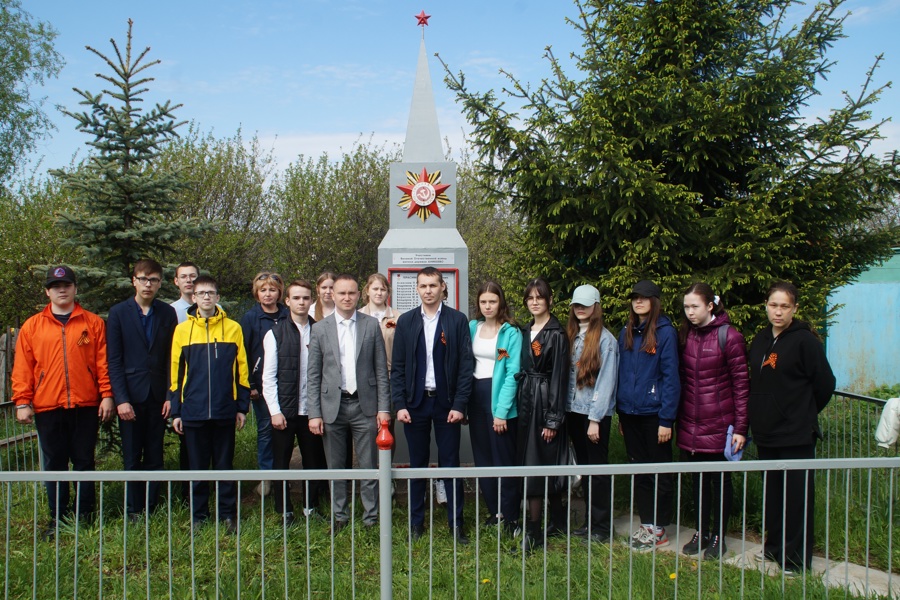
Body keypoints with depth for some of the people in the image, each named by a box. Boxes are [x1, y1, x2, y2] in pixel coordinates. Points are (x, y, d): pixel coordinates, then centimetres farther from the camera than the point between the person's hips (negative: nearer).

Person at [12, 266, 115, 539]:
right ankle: (57, 518, 18)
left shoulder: (93, 323, 5)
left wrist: (107, 395, -4)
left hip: (86, 406, -1)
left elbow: (103, 362, 2)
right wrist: (22, 402, -1)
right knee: (54, 464, 8)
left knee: (84, 462, 6)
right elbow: (22, 368, 5)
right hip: (47, 407, 1)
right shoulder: (32, 326, 8)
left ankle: (85, 516, 16)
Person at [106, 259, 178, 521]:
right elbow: (114, 360, -2)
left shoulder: (168, 313, 5)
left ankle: (152, 508, 16)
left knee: (154, 458, 7)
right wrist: (121, 399, -10)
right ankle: (133, 512, 15)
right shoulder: (118, 312, 2)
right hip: (130, 396, -1)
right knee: (132, 459, 5)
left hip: (158, 396, 1)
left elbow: (173, 357, 4)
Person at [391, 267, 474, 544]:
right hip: (415, 403, 2)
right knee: (417, 464, 10)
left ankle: (456, 523, 16)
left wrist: (459, 405, -9)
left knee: (450, 464, 5)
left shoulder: (458, 320, -1)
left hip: (447, 403, -1)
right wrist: (399, 404, -4)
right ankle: (416, 522, 22)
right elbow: (397, 367, 4)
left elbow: (466, 365, -3)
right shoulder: (406, 321, 5)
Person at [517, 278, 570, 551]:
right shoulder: (526, 331, 12)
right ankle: (558, 520, 27)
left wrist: (553, 419, -15)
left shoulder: (557, 334, -10)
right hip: (526, 402, 7)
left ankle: (533, 532, 0)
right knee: (535, 463, 12)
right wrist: (519, 403, 7)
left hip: (545, 403, -7)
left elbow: (559, 377, -13)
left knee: (535, 465, -7)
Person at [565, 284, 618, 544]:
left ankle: (602, 527, 12)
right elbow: (564, 375, 9)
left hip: (595, 414, -6)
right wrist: (565, 410, 1)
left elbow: (606, 382, -13)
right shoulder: (571, 336, 11)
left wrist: (595, 419, -16)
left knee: (598, 468, 2)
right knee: (584, 467, 14)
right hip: (573, 411, 6)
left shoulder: (605, 339, -9)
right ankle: (590, 521, 24)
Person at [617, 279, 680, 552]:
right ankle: (646, 523, 25)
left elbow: (671, 377, -12)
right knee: (639, 470, 14)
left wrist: (666, 419, -15)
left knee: (659, 472, 7)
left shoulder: (665, 332, -9)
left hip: (653, 414, -6)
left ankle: (659, 529, 17)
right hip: (630, 414, 6)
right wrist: (620, 411, 10)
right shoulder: (626, 332, 9)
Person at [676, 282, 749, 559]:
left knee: (720, 480, 9)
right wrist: (678, 417, 7)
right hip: (690, 425, 5)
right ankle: (701, 533, 28)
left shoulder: (729, 336, -9)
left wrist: (741, 427, -10)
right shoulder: (685, 335, 6)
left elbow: (741, 383, -8)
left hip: (719, 424, -4)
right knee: (698, 481, 14)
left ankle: (718, 537, 22)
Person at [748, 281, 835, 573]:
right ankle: (775, 547, 31)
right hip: (766, 433, 7)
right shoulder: (760, 341, 9)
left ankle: (797, 558, 12)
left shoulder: (805, 341, -11)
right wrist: (757, 417, 10)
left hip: (796, 435, -7)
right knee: (772, 494, 16)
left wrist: (804, 414, 4)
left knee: (797, 495, 1)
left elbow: (825, 384, -7)